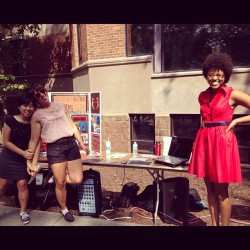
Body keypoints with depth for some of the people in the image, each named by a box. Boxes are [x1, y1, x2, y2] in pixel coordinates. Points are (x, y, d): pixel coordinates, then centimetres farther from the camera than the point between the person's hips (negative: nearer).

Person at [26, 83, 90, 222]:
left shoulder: (61, 105, 11)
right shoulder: (36, 115, 2)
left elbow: (72, 126, 13)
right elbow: (34, 139, 3)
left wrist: (82, 143, 12)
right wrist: (29, 159, -2)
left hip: (71, 144, 3)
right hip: (54, 148, -3)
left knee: (77, 180, -1)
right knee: (60, 183, 3)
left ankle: (57, 177, 28)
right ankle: (64, 210, 28)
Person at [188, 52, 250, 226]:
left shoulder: (232, 94, -5)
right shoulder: (203, 96, 11)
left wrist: (236, 121, -9)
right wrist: (204, 127, 11)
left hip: (222, 141, -5)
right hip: (204, 141, 6)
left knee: (222, 189, 2)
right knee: (210, 188, 12)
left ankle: (224, 225, 17)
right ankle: (214, 224, 26)